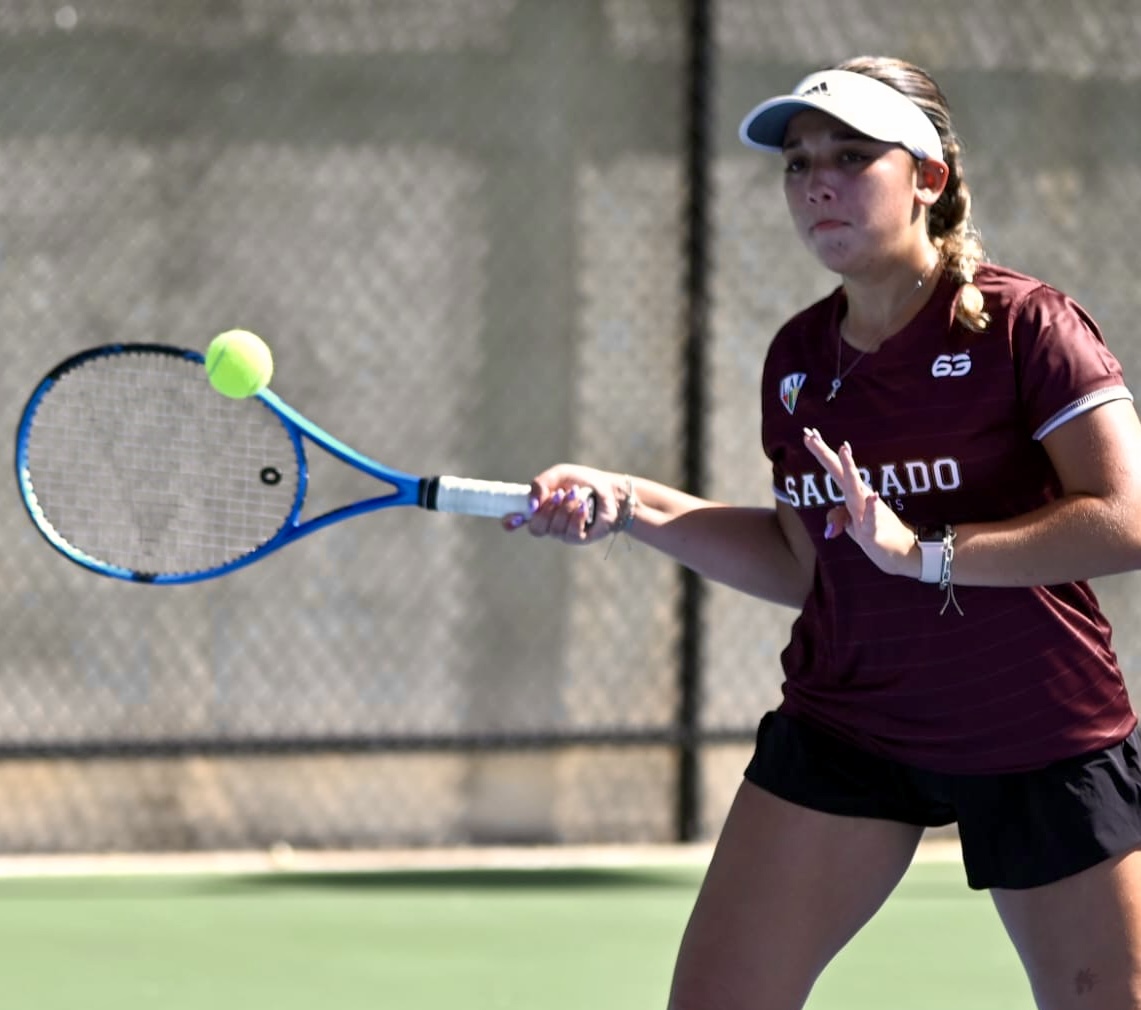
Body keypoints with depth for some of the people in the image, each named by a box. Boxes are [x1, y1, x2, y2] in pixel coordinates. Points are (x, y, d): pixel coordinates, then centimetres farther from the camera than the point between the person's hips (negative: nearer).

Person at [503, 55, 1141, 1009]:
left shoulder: (1024, 325, -14)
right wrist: (629, 503, 2)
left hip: (1041, 743, -4)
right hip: (843, 730, 5)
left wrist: (926, 552, -28)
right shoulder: (797, 358, 5)